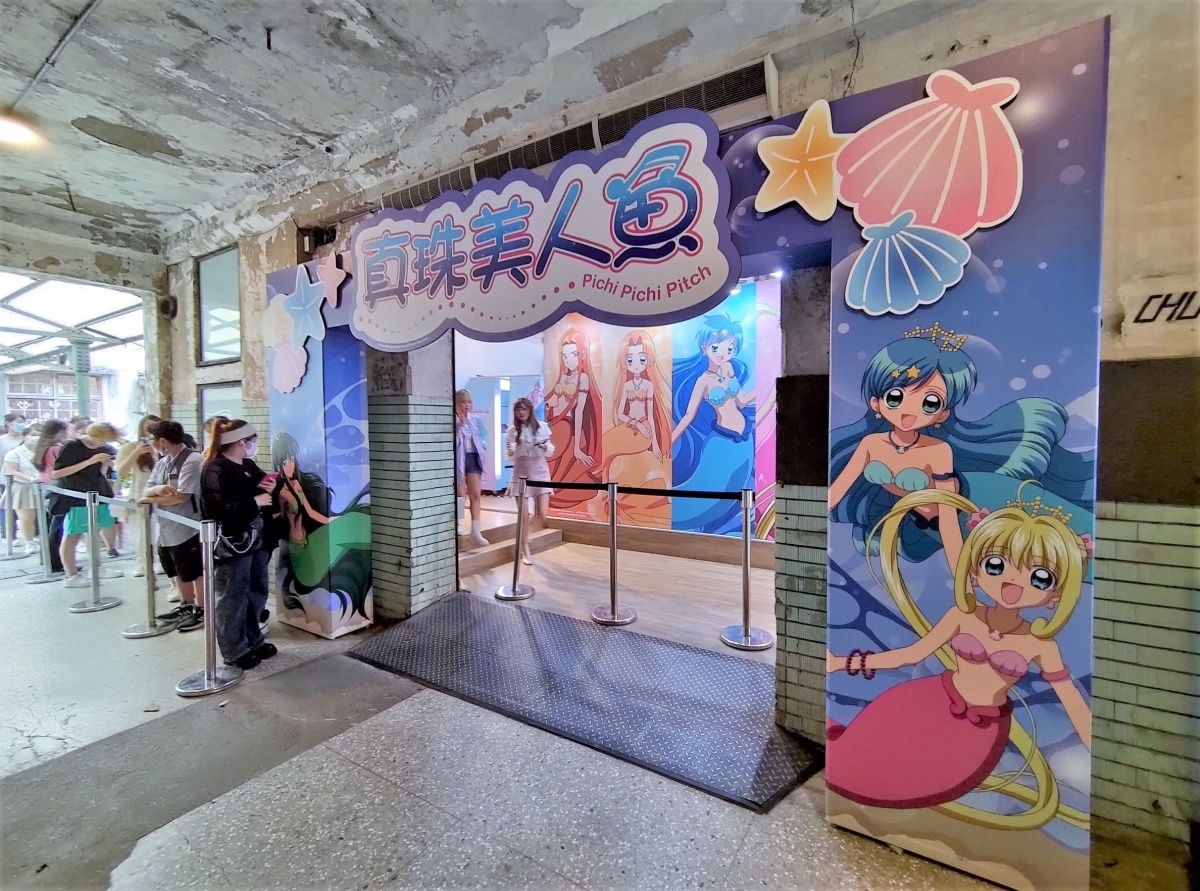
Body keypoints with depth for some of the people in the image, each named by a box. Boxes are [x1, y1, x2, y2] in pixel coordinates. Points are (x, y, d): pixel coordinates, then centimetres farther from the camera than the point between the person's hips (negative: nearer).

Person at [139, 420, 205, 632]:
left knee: (195, 573, 5)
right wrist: (157, 489, -16)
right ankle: (187, 606, 36)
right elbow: (146, 491, 7)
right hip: (166, 528, 9)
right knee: (178, 573, 21)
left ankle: (201, 611, 17)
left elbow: (181, 496, -23)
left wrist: (149, 500, -11)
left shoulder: (192, 461, -18)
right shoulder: (162, 462, 10)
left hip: (187, 529, -9)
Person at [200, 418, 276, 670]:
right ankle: (234, 651, 18)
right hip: (231, 543, -9)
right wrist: (254, 502, -20)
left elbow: (260, 487, 25)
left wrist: (270, 487, 2)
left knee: (257, 592, 18)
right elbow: (218, 511, -25)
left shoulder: (248, 466, 11)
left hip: (256, 540, 9)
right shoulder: (214, 470, -15)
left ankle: (253, 641, 33)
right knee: (233, 598, 4)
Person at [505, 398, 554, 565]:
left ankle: (530, 517, 31)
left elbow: (551, 451, 6)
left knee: (542, 515, -6)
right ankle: (525, 550, 16)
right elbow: (510, 456, -1)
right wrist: (512, 449, -22)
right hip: (522, 474, -1)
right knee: (525, 515, -1)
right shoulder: (512, 431, -1)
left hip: (541, 472, 1)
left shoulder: (542, 427, 2)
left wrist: (545, 447, -15)